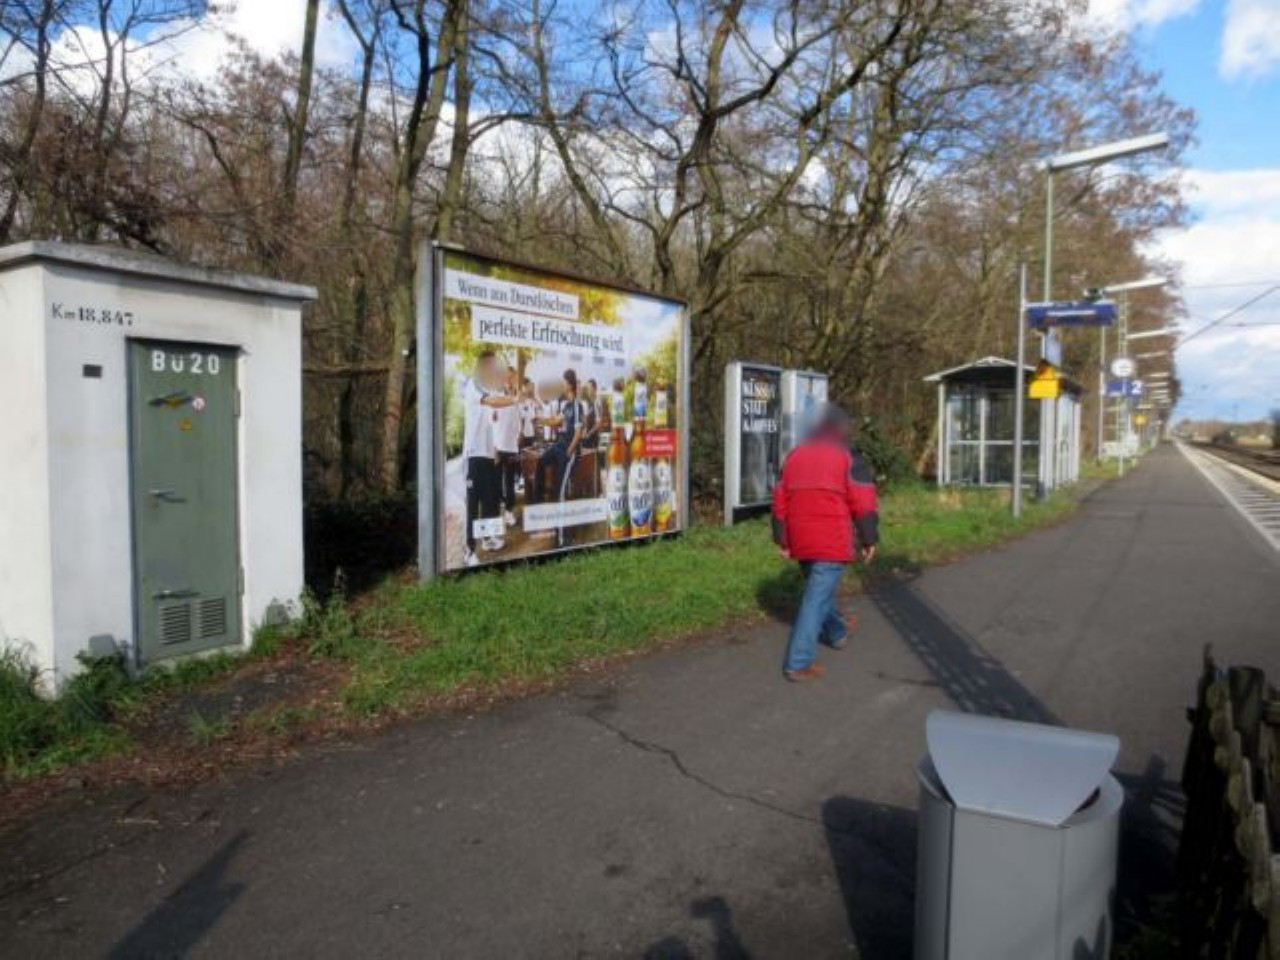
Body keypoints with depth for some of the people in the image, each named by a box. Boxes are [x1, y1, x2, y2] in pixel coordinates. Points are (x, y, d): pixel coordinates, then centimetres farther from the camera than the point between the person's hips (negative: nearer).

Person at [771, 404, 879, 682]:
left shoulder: (794, 455, 13)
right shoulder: (848, 458, -4)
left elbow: (780, 500, 13)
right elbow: (863, 503, -9)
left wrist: (782, 540, 17)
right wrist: (869, 540, -1)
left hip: (802, 540, 6)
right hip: (832, 541, -6)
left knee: (818, 588, 26)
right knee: (818, 597, -4)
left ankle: (837, 633, 46)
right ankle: (799, 663, -6)